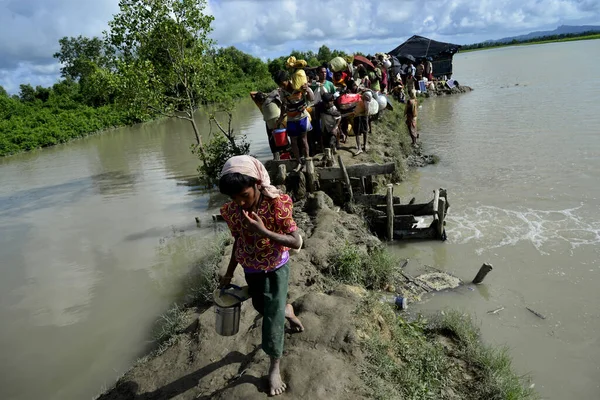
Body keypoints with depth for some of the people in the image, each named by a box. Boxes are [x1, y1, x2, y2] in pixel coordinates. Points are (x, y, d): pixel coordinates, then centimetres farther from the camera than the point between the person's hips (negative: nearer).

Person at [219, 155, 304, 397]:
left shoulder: (277, 204, -28)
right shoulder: (232, 210, -15)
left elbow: (297, 242, -27)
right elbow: (238, 241, 1)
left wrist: (264, 231, -38)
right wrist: (229, 273, 8)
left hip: (277, 268, -4)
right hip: (251, 270, 4)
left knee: (272, 317, -2)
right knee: (262, 308, 23)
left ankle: (274, 368, 21)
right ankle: (287, 311, 58)